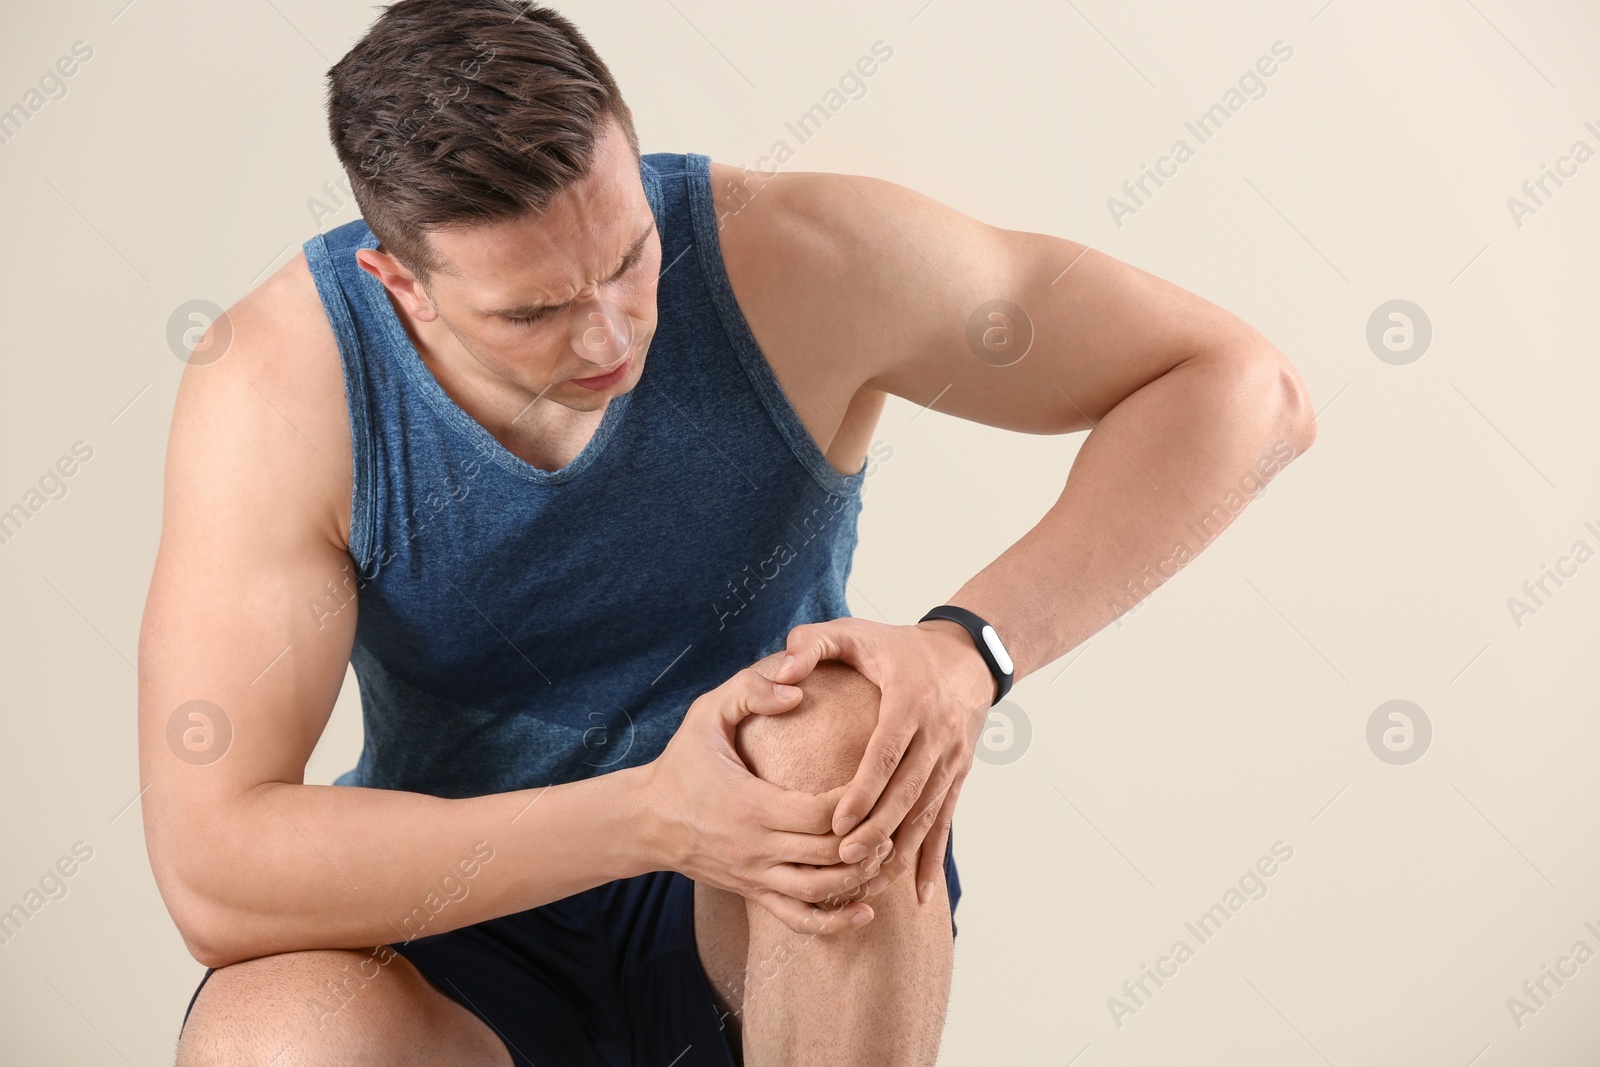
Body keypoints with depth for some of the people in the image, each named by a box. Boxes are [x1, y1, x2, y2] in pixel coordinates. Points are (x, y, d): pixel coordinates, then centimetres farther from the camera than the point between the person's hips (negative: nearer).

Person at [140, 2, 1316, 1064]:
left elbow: (1242, 386, -17)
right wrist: (651, 815, -35)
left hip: (778, 924, 1)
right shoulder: (278, 380, -21)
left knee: (839, 731, -34)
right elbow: (213, 872, -25)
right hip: (465, 937, 0)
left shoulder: (798, 258, -20)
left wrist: (969, 649, -33)